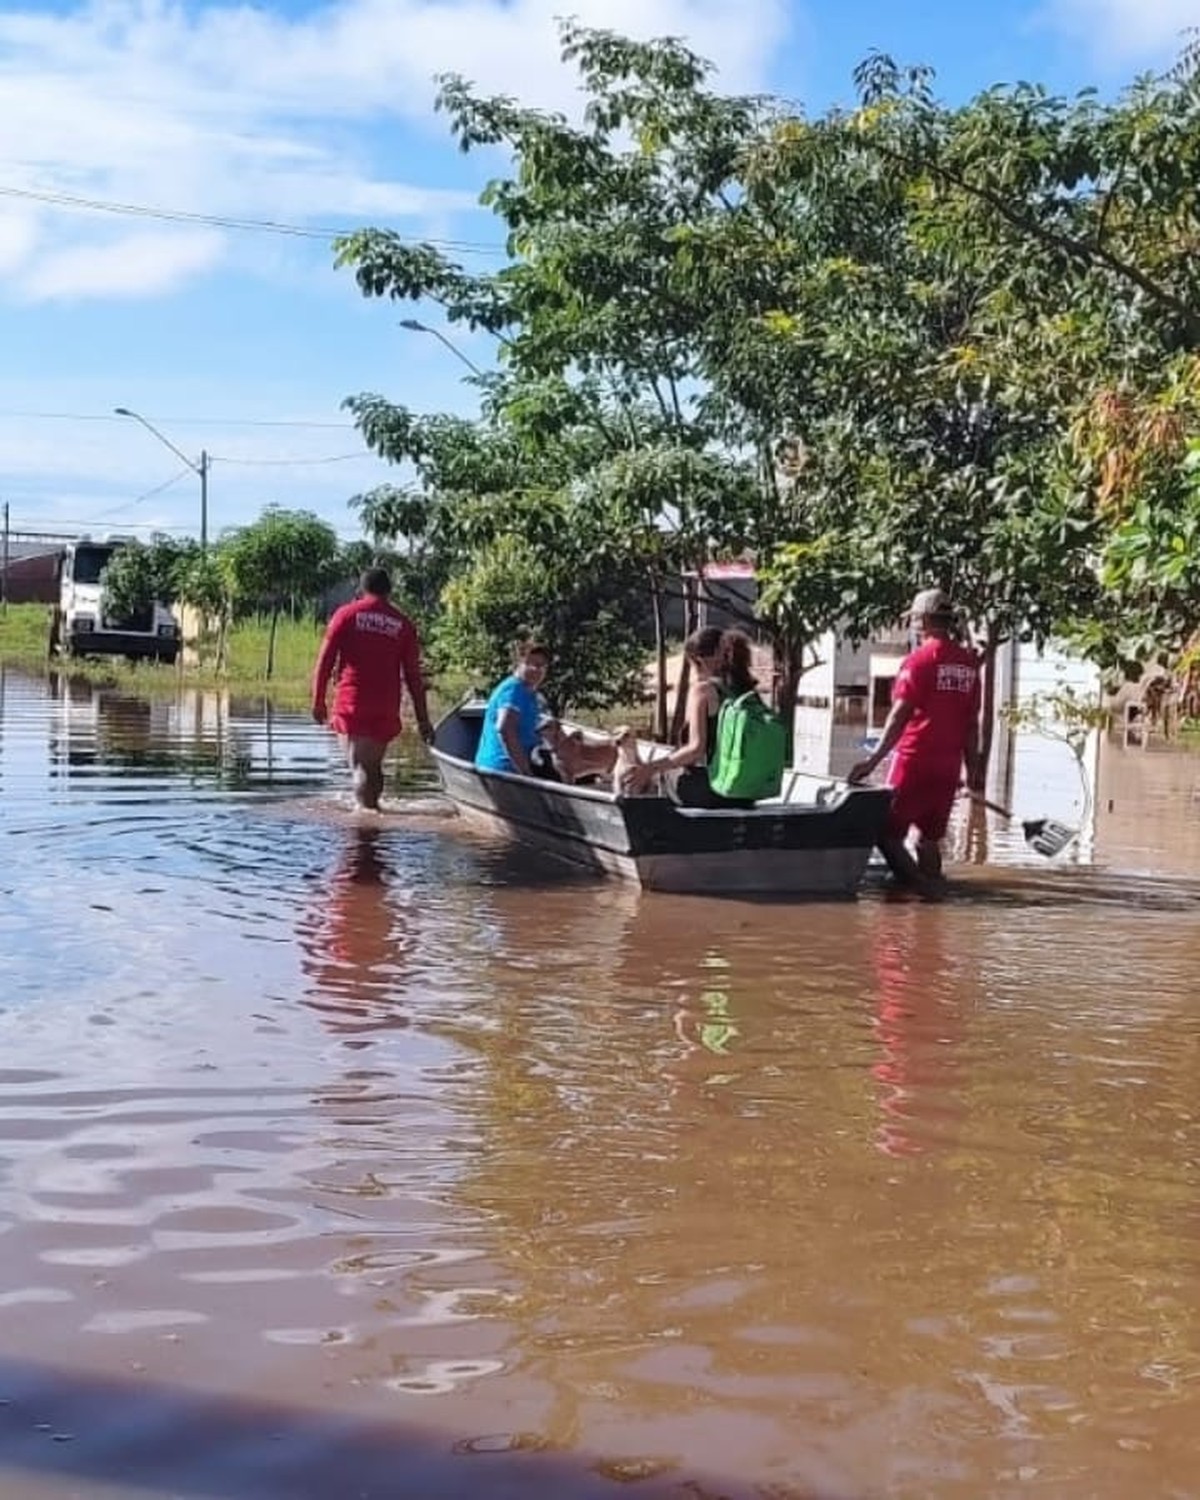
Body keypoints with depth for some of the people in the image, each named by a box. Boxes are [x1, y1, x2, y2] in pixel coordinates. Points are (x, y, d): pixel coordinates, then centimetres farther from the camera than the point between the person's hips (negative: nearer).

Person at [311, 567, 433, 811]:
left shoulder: (346, 615, 3)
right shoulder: (403, 624, 6)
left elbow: (325, 661, -3)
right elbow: (413, 676, 5)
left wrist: (318, 701, 3)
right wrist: (423, 720, 8)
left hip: (351, 704, -2)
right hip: (386, 710, 2)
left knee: (360, 768, -5)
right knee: (374, 767, 16)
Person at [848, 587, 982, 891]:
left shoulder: (919, 660, -10)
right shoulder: (968, 663, 7)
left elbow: (900, 715, -15)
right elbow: (972, 723, 11)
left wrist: (874, 760, -15)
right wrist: (973, 768, 17)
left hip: (914, 762, -6)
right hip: (948, 768, 6)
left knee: (889, 833, 0)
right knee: (930, 838, 14)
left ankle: (920, 886, -15)